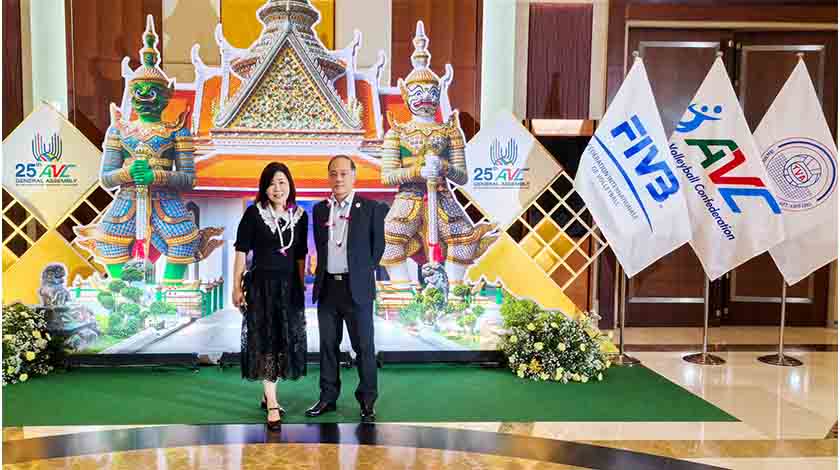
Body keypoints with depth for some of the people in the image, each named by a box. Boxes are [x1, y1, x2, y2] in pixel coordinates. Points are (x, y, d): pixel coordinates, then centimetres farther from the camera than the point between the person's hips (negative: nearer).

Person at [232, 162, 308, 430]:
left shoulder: (300, 216, 4)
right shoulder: (254, 213, -6)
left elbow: (300, 255, 11)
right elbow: (241, 251, -4)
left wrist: (301, 286, 10)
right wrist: (237, 287, -6)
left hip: (289, 286, 4)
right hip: (261, 284, -4)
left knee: (286, 340, 10)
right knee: (264, 340, -4)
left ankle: (268, 395, 28)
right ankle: (272, 404, -2)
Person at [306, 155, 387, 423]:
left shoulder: (371, 209, -1)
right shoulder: (320, 209, 11)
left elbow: (378, 246, 3)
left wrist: (364, 273, 3)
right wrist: (322, 273, 10)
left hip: (357, 288, -4)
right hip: (327, 287, 4)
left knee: (364, 346, 0)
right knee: (328, 345, 10)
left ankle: (367, 401, 10)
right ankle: (328, 397, 21)